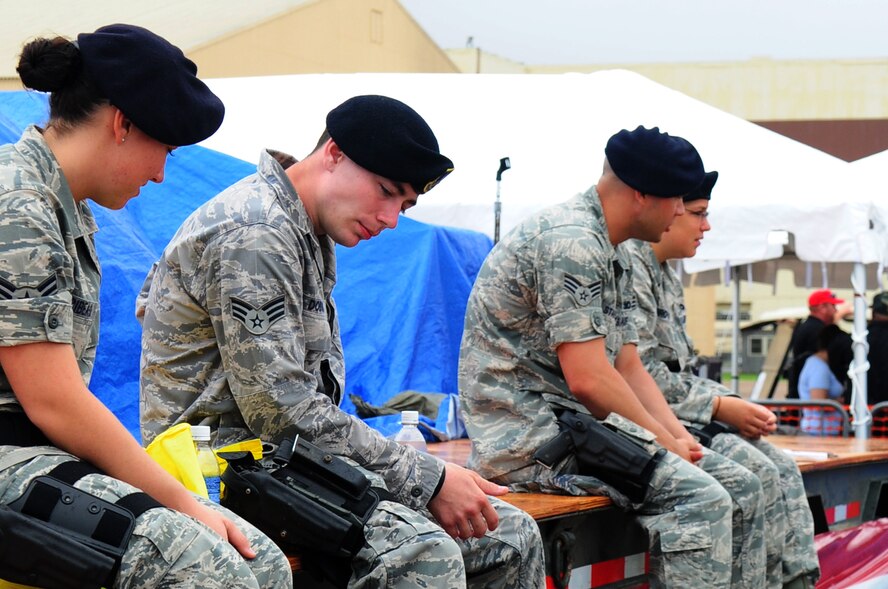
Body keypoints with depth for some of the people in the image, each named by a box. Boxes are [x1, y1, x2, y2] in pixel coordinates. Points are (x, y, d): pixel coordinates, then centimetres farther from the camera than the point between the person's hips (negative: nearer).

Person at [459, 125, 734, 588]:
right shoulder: (570, 241, -16)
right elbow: (588, 379, -21)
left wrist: (678, 435, 1)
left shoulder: (614, 258, 18)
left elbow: (628, 367, 17)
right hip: (530, 436, -11)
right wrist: (664, 441, -11)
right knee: (700, 498, -23)